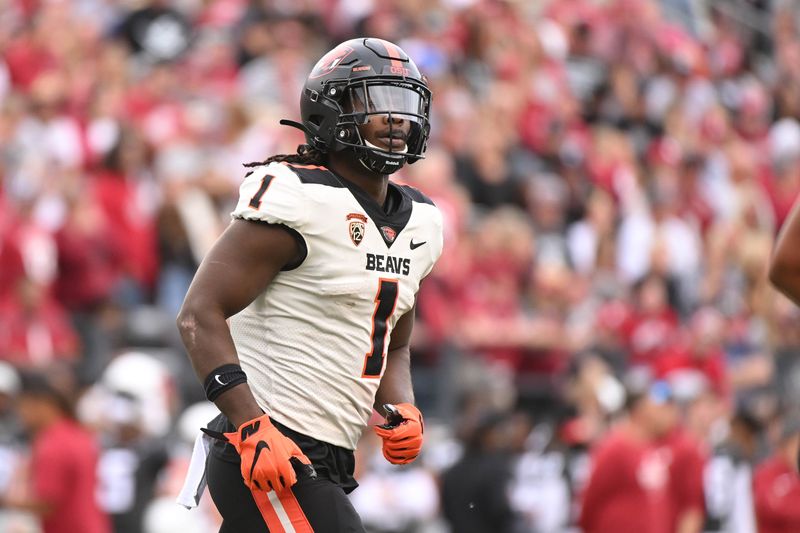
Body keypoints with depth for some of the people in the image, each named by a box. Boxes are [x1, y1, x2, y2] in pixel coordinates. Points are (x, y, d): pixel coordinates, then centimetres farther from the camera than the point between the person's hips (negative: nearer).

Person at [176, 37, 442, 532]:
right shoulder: (298, 200, -11)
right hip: (267, 455, -9)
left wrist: (403, 411, 6)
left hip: (322, 466, 9)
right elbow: (200, 315, -15)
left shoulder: (417, 222, 15)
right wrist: (253, 428, -23)